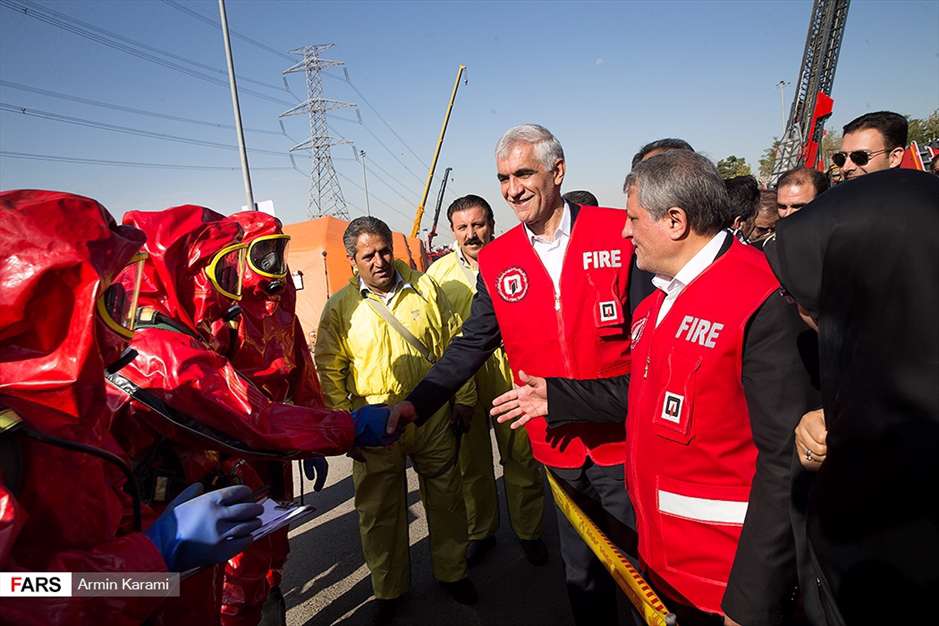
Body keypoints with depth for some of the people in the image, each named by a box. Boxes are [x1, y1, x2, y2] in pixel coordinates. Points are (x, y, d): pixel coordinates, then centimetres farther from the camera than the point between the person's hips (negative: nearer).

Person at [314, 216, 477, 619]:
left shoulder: (424, 288, 0)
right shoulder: (340, 307, -3)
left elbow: (454, 343, 5)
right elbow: (330, 370, 0)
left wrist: (464, 398, 5)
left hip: (433, 413, 1)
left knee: (445, 496, 15)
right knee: (379, 510, 11)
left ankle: (451, 572, 37)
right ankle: (389, 589, 33)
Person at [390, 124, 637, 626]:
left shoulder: (621, 233, -10)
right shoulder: (495, 260, 1)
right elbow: (472, 344, 4)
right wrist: (418, 401, -7)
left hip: (624, 441, -3)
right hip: (560, 449, 3)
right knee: (581, 575, 21)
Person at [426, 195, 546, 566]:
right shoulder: (439, 272, 2)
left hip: (511, 372, -2)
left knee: (521, 457, 10)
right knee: (471, 462, 15)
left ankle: (529, 531, 31)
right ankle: (480, 532, 35)